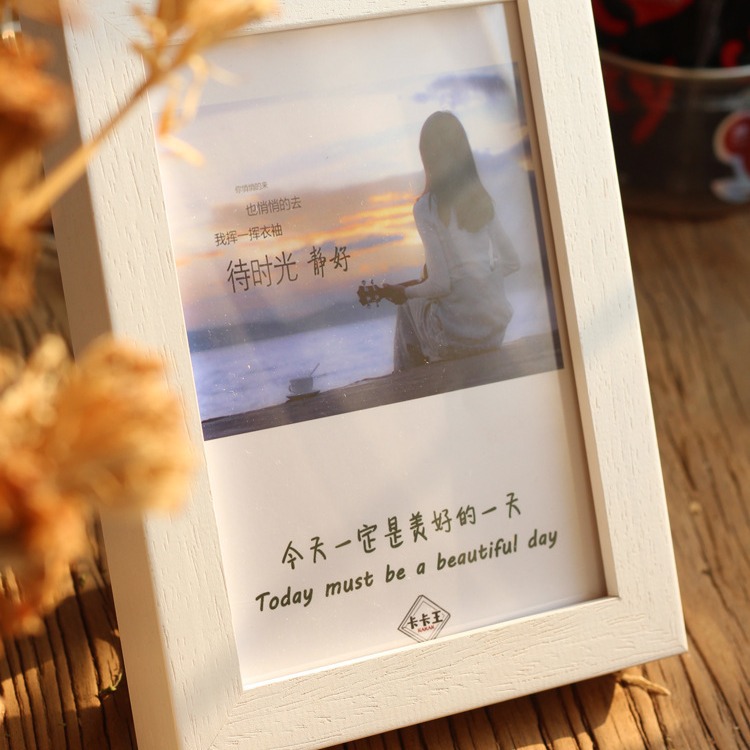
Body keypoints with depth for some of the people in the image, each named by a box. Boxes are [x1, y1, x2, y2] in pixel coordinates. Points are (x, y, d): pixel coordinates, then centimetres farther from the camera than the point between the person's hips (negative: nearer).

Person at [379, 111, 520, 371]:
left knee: (408, 308, 26)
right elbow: (511, 262, 8)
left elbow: (441, 284, -16)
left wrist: (404, 293, 3)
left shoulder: (427, 206, -14)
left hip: (458, 336, -5)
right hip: (497, 327, 5)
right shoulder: (480, 197, 4)